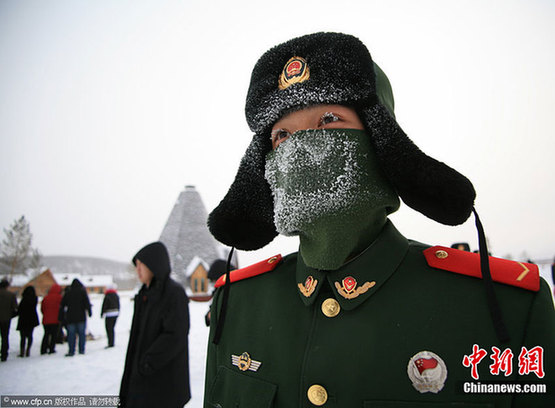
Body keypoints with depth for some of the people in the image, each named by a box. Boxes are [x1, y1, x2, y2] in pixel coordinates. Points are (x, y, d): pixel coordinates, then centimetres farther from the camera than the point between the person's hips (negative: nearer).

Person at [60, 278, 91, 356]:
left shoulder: (67, 292, 7)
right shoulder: (82, 291, -1)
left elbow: (62, 305, 10)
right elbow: (87, 302, -7)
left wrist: (62, 315, 16)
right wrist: (89, 312, -2)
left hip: (70, 317, 2)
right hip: (81, 317, -2)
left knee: (71, 334, 5)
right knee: (82, 334, 5)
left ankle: (71, 351, 2)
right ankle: (81, 350, 6)